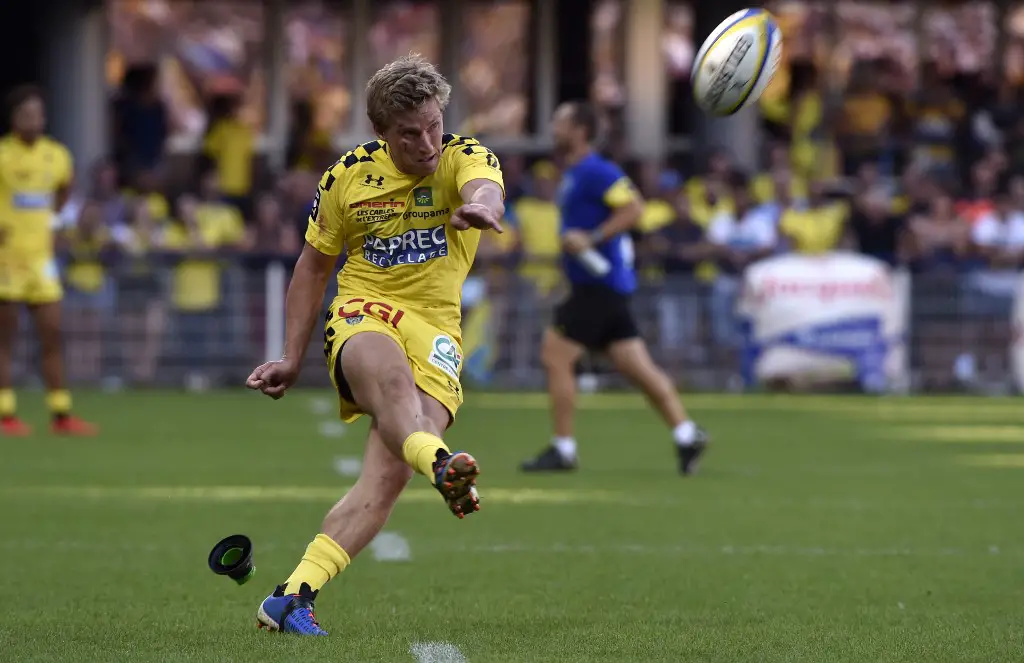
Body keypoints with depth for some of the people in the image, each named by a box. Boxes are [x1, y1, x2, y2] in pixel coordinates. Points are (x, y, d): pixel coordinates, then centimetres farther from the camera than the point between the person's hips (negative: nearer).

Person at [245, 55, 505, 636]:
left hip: (437, 327, 0)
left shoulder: (464, 158, -4)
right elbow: (314, 265, 15)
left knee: (391, 471, -21)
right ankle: (440, 462, -70)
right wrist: (292, 359, 10)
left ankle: (294, 595, -25)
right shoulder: (348, 176, 3)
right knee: (391, 372, -39)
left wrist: (480, 206, -55)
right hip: (364, 312, 0)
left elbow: (487, 191, -29)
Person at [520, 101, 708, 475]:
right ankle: (686, 434, 4)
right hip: (595, 285, 10)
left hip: (598, 285, -10)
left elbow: (633, 208, -24)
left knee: (555, 356, -7)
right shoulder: (573, 174, 18)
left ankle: (563, 450, -3)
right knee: (636, 366, 6)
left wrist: (591, 239, -26)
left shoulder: (595, 172, -14)